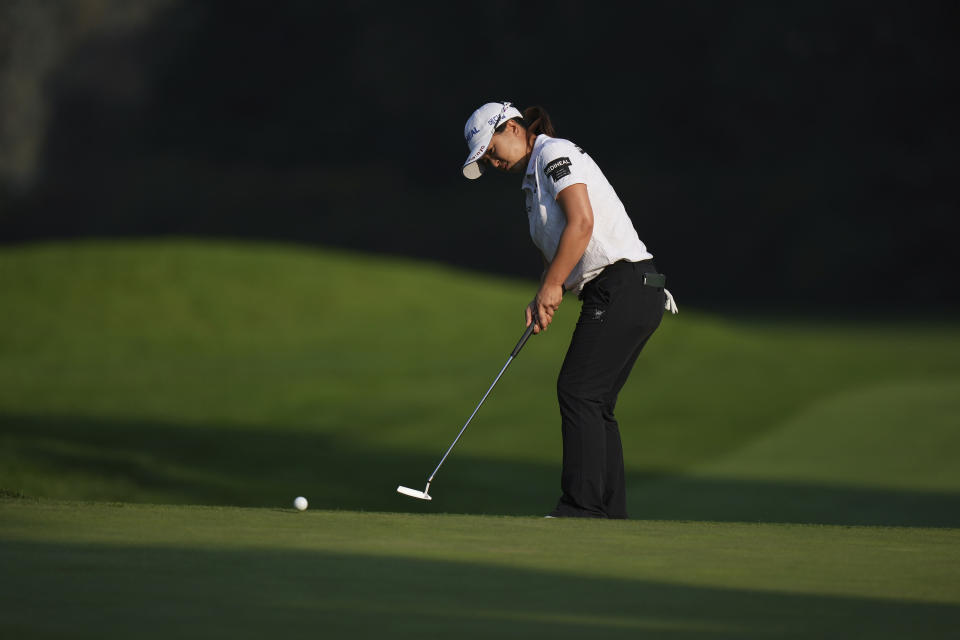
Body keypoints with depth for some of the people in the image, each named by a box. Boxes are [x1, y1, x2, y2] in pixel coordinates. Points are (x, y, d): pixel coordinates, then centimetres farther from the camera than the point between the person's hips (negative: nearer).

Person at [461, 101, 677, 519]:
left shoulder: (555, 153, -6)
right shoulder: (533, 180, 24)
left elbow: (581, 223, -17)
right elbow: (555, 250, 23)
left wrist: (553, 285, -12)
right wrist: (541, 299, 5)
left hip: (624, 285, -10)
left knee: (578, 390, -11)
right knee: (594, 401, 7)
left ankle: (583, 503, -12)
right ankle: (610, 507, 7)